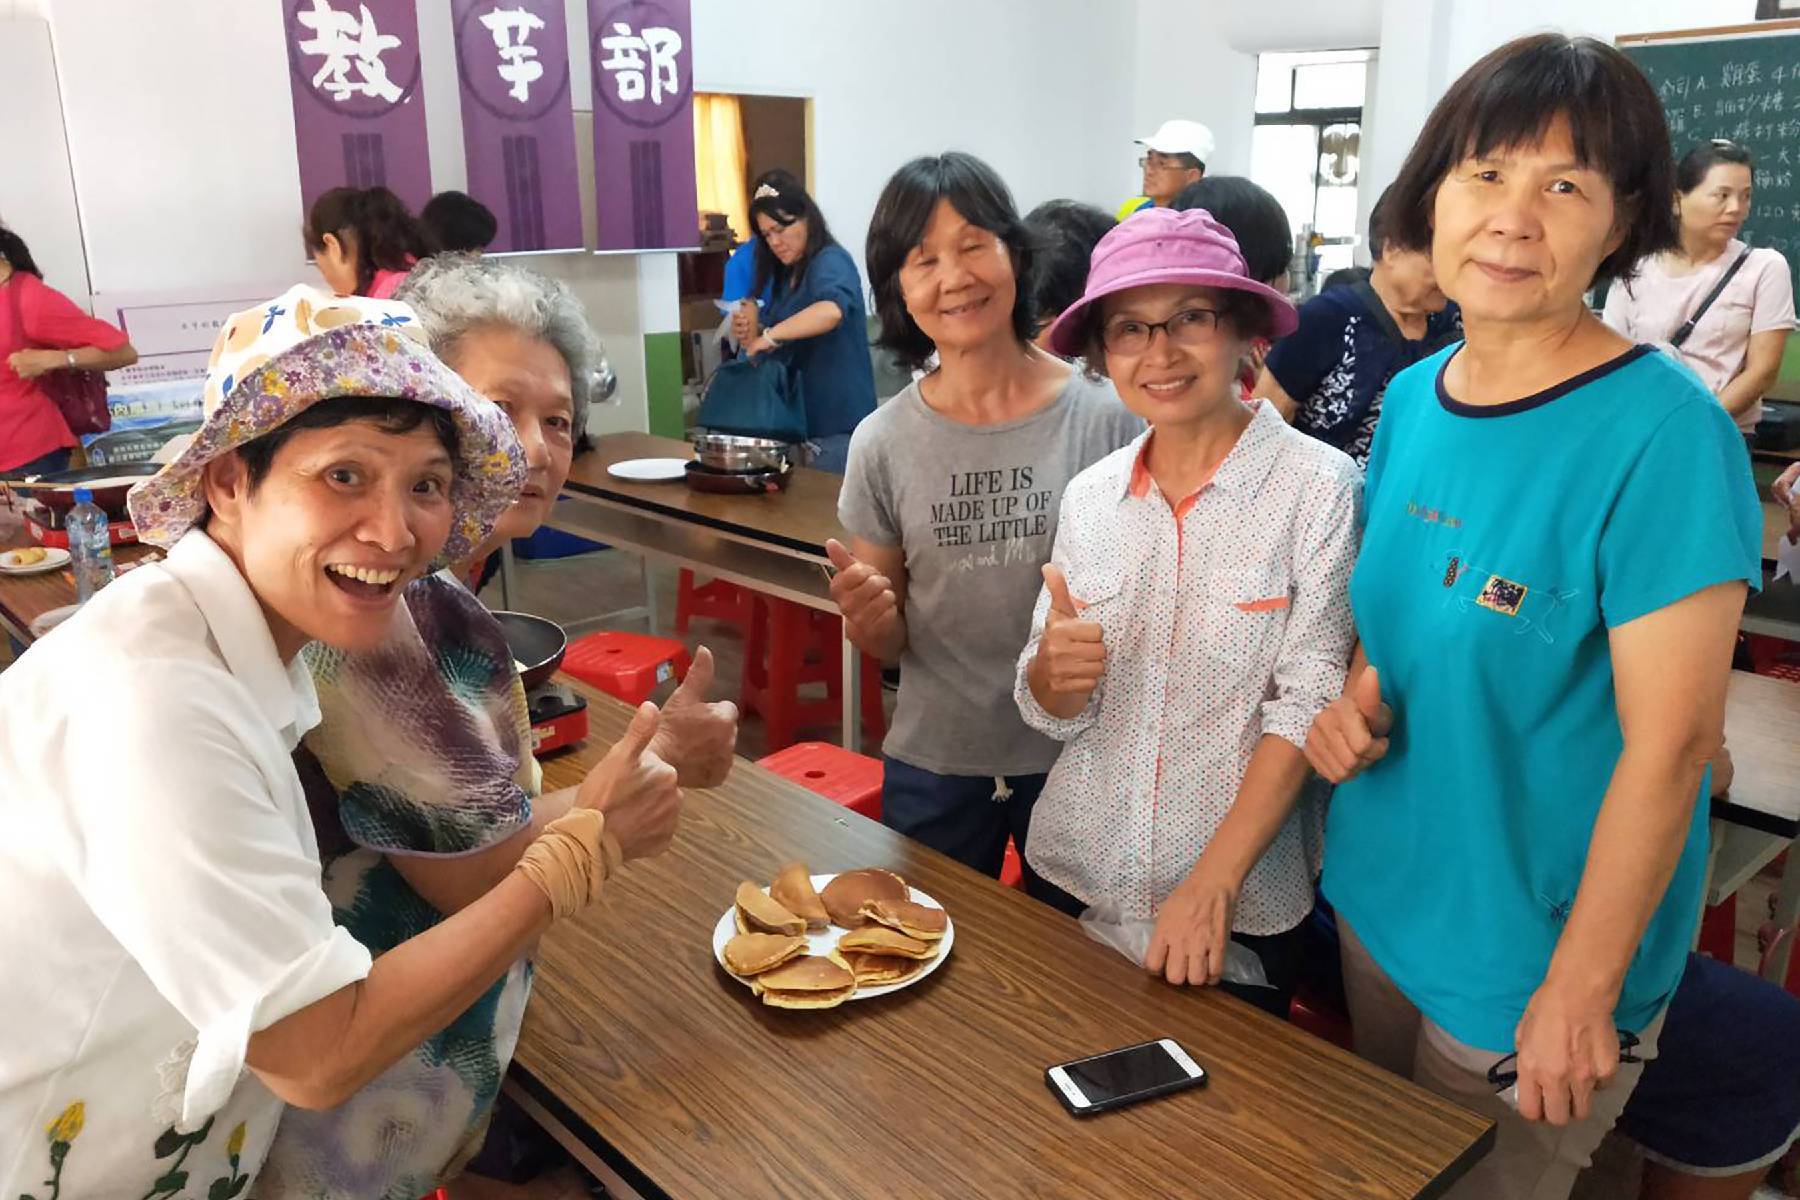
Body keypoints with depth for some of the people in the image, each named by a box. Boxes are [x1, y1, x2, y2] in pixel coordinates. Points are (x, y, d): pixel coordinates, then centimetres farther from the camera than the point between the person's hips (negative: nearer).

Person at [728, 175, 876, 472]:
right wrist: (751, 332, -2)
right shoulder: (784, 276, 16)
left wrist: (769, 335, -27)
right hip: (803, 423, 8)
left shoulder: (831, 261, -9)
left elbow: (832, 310, -33)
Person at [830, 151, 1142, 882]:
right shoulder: (882, 443, -5)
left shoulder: (1106, 419, -11)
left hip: (1078, 758, -1)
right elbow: (891, 642, 3)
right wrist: (867, 622, -19)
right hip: (932, 767, 1)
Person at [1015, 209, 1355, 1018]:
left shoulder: (1317, 485, -13)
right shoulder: (1089, 495, 0)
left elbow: (1307, 706, -15)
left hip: (1240, 909, -3)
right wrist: (1054, 672, -20)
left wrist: (1211, 887, -19)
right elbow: (1048, 712, 2)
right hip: (1071, 875, 4)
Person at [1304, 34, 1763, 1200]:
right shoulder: (1411, 399, -1)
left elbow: (1669, 745, -20)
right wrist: (1358, 690, -9)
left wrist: (1581, 991, -16)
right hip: (1375, 900, 6)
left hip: (1529, 968, -6)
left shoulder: (1665, 435, -21)